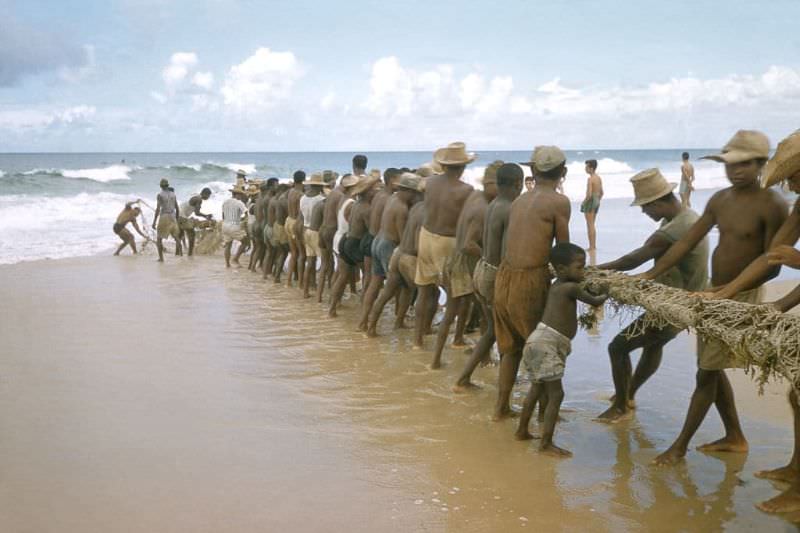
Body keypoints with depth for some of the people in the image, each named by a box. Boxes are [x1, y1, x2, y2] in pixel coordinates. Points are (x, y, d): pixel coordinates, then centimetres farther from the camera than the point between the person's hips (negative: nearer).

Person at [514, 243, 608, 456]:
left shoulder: (556, 286, 15)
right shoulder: (571, 288, -11)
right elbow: (594, 301, 2)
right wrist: (607, 294, 20)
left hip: (540, 342, 10)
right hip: (547, 344, -10)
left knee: (536, 389, 22)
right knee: (556, 393, -7)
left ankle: (522, 431, 32)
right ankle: (546, 443, -6)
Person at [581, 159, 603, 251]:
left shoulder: (590, 179, -17)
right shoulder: (599, 178, 9)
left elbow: (589, 194, -22)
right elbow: (601, 193, 15)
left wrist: (583, 203, -9)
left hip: (590, 201, -9)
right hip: (597, 202, 9)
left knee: (590, 225, -4)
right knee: (592, 225, 16)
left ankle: (591, 246, -3)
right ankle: (594, 245, 19)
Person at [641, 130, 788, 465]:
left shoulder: (771, 205, -18)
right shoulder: (720, 200, 4)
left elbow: (772, 266, -17)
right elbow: (687, 243, 7)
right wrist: (650, 275, 2)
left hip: (741, 298, -8)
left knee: (707, 372, -2)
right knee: (712, 368, 16)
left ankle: (681, 445, 9)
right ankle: (734, 437, 31)